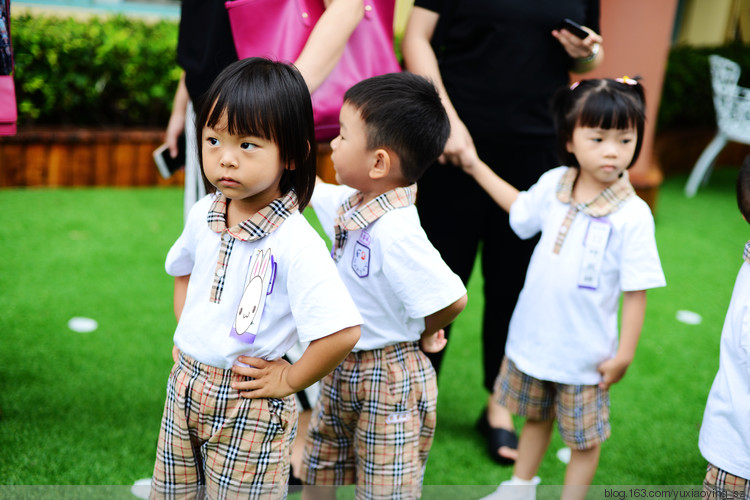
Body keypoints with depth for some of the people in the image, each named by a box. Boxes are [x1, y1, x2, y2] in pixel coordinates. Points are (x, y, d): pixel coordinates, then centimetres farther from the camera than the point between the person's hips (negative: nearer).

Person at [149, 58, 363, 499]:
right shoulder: (204, 215, -3)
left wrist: (290, 380, -18)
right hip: (185, 384, 7)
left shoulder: (295, 242, -25)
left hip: (250, 404, -6)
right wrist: (185, 333, 11)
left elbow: (343, 331, -31)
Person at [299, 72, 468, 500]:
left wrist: (423, 335, -11)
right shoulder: (351, 203, -3)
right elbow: (308, 188, 18)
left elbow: (452, 299, -30)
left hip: (389, 381, -9)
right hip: (342, 369, 9)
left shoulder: (396, 232, -31)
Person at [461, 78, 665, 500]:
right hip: (534, 336, 5)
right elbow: (520, 208, 17)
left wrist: (625, 354, -13)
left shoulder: (633, 215, -21)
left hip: (585, 351, -5)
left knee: (584, 437, 12)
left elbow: (637, 291, -16)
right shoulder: (554, 184, -6)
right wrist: (475, 165, 20)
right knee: (536, 417, 26)